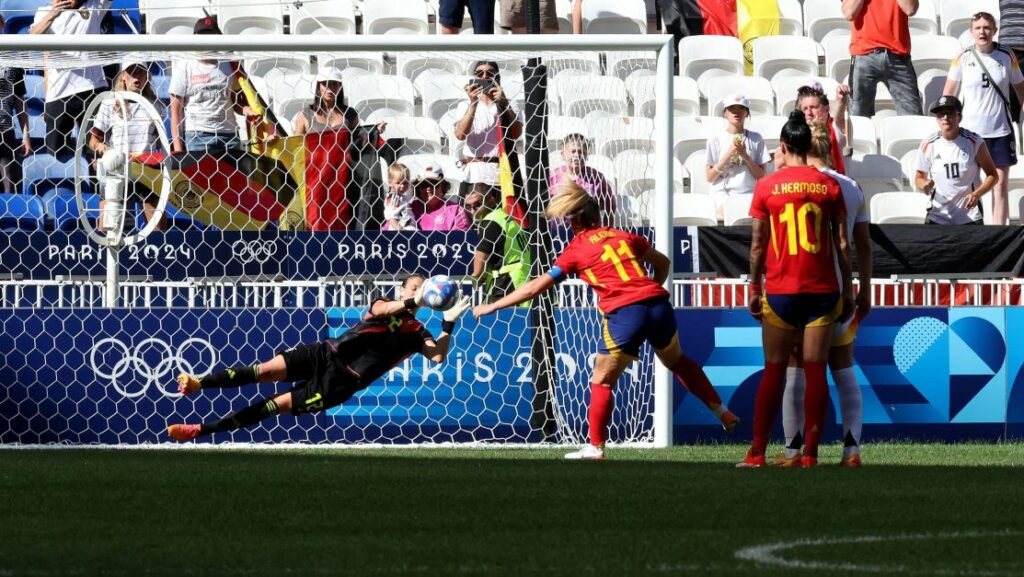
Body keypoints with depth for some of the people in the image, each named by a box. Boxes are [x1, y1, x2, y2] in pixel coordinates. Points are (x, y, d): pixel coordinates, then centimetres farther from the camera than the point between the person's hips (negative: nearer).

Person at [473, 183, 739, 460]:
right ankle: (723, 412, 33)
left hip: (624, 313, -5)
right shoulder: (625, 237, 19)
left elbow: (535, 287, 6)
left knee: (602, 382, 9)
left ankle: (595, 447, 8)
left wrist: (491, 307, 13)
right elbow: (662, 263, 32)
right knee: (678, 361, 29)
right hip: (658, 302, 5)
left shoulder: (576, 249, 6)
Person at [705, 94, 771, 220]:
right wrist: (728, 155, -8)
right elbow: (709, 177, 3)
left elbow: (761, 176, 6)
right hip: (723, 192, -2)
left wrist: (745, 155, -8)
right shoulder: (715, 139, 7)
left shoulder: (756, 139, 10)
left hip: (749, 193, 2)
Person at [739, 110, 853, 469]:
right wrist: (847, 290, 10)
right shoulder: (829, 185, 1)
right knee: (815, 370, 2)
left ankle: (757, 453, 4)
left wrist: (754, 288, 10)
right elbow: (842, 243, 3)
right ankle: (810, 453, -2)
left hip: (780, 291, -1)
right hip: (822, 290, 1)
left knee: (774, 371, 5)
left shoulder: (767, 187, -1)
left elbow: (758, 244, 1)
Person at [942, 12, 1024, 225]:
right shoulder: (963, 59, -2)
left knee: (1001, 184, 2)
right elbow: (948, 94, 4)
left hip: (1000, 131, 1)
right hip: (970, 130, -1)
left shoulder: (1006, 57, 0)